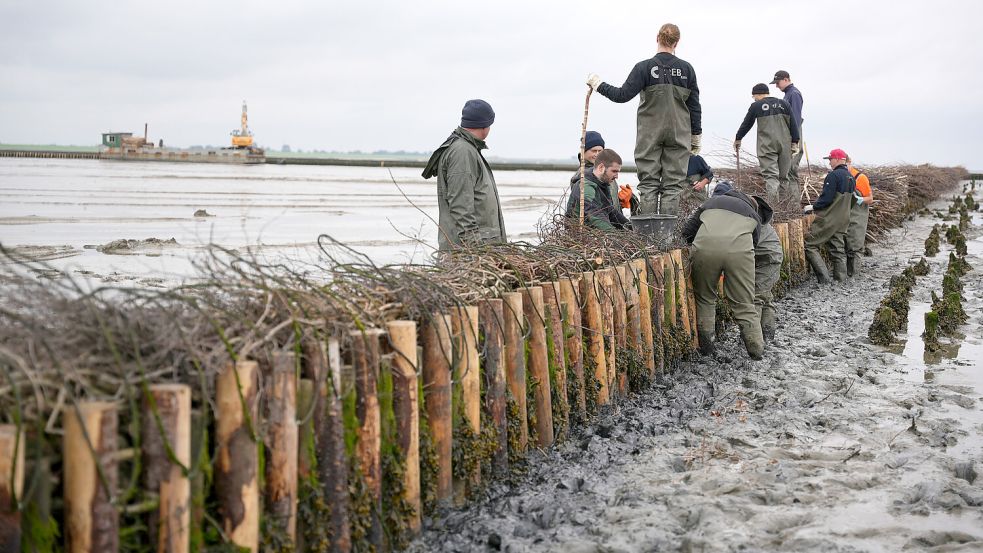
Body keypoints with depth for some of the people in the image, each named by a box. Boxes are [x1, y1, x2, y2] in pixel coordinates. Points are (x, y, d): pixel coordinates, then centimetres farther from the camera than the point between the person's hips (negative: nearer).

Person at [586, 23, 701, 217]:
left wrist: (598, 84, 4)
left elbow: (622, 95, -10)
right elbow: (695, 106, 5)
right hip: (678, 134, 1)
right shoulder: (687, 69, 1)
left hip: (649, 134, -1)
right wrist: (696, 136, 14)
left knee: (648, 182, 4)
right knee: (673, 183, 2)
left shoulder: (644, 67, -7)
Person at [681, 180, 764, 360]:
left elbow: (687, 230, 24)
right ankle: (756, 349, 11)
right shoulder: (753, 215, 34)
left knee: (704, 298, 18)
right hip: (739, 249, 0)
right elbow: (754, 242, 27)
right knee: (744, 304, 10)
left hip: (704, 246, 0)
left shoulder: (712, 202, 34)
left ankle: (705, 345, 19)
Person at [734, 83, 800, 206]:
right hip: (785, 145, 4)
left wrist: (738, 139, 22)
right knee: (783, 175, 13)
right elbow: (793, 125, 8)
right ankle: (784, 199, 16)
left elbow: (746, 124, 9)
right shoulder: (784, 104, 11)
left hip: (766, 146, -4)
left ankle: (773, 202, -24)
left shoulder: (756, 106, 1)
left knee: (770, 174, -9)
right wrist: (795, 142, 10)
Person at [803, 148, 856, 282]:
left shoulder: (834, 175, -16)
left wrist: (813, 207, -6)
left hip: (828, 219, -9)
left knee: (810, 245, -4)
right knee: (838, 249, 12)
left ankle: (823, 276, -12)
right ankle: (841, 278, 11)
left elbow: (826, 198, -21)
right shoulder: (850, 177, 13)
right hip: (843, 220, 9)